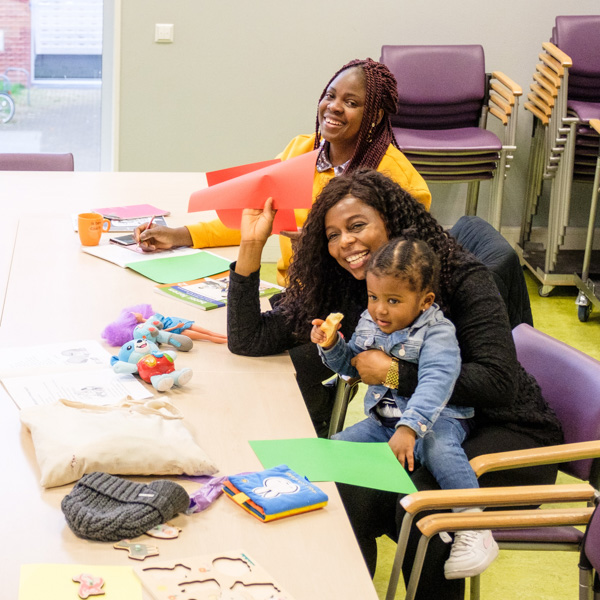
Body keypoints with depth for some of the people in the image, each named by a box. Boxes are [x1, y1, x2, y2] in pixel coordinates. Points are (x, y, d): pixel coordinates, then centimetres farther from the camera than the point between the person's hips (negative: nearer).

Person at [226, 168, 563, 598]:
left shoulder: (462, 278, -16)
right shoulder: (339, 290, -1)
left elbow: (498, 382, -25)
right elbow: (248, 340, -5)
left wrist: (394, 373, -24)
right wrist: (251, 247, -13)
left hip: (509, 433, -5)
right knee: (349, 490, -22)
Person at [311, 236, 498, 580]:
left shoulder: (437, 333, -19)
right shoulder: (369, 323, 4)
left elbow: (435, 384, -33)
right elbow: (351, 365, 19)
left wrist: (409, 428, -46)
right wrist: (331, 346, -4)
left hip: (437, 418, -7)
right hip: (384, 419, 7)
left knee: (438, 447, -38)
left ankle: (474, 529, -33)